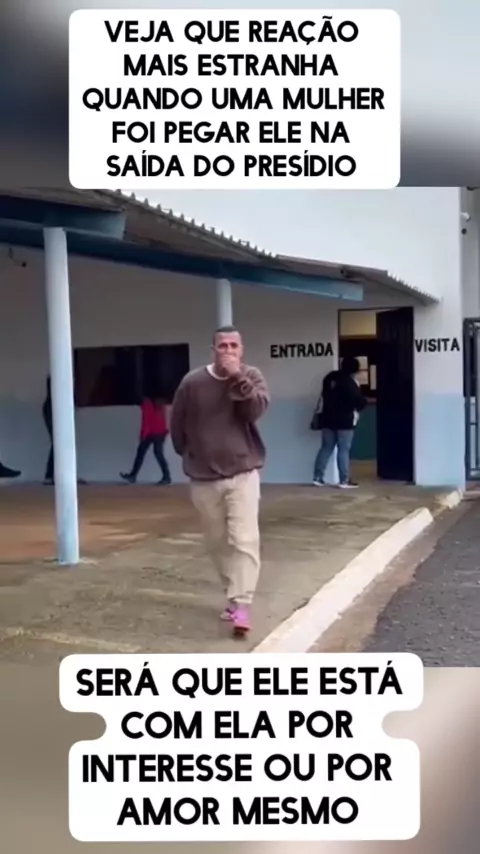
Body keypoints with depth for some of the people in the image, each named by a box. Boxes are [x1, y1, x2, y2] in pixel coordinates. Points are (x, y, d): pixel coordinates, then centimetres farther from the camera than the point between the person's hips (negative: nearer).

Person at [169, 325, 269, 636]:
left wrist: (238, 378, -24)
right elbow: (177, 424, 8)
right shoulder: (193, 382, -3)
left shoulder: (251, 376, -2)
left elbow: (257, 410, -19)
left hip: (243, 474, -2)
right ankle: (233, 595, 28)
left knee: (244, 540, -13)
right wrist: (190, 455, 15)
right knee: (219, 542, 11)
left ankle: (241, 605, -12)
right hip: (204, 478, 2)